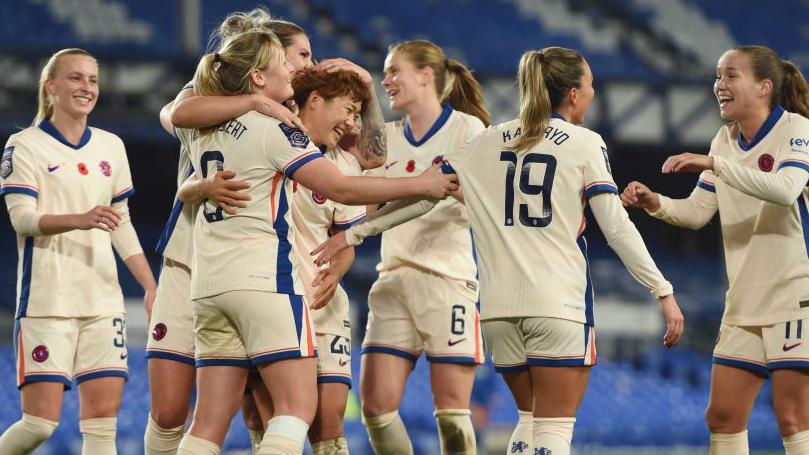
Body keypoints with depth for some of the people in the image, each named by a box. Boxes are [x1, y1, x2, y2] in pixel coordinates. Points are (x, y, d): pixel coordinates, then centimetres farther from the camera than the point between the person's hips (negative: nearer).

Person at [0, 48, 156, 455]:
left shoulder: (111, 146, 15)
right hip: (47, 300, -5)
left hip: (103, 299, 5)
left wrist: (151, 288, 11)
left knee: (103, 418, -3)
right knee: (40, 422, -10)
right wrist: (81, 219, -30)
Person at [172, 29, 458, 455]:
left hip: (209, 283, 7)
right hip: (265, 277, -7)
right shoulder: (274, 130, -9)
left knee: (210, 421, 5)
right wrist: (420, 185, -4)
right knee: (297, 406, -6)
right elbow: (340, 188, -11)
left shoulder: (200, 128, 11)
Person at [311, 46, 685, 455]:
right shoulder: (585, 144, 1)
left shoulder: (490, 142, 12)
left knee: (531, 418, 20)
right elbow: (617, 227, -6)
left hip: (499, 307, 5)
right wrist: (663, 291, -3)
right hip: (559, 302, -4)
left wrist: (355, 232, 19)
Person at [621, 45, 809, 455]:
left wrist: (714, 165, -33)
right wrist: (654, 203, -9)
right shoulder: (725, 140, 12)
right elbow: (696, 213, 11)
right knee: (722, 417, 4)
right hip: (744, 303, 7)